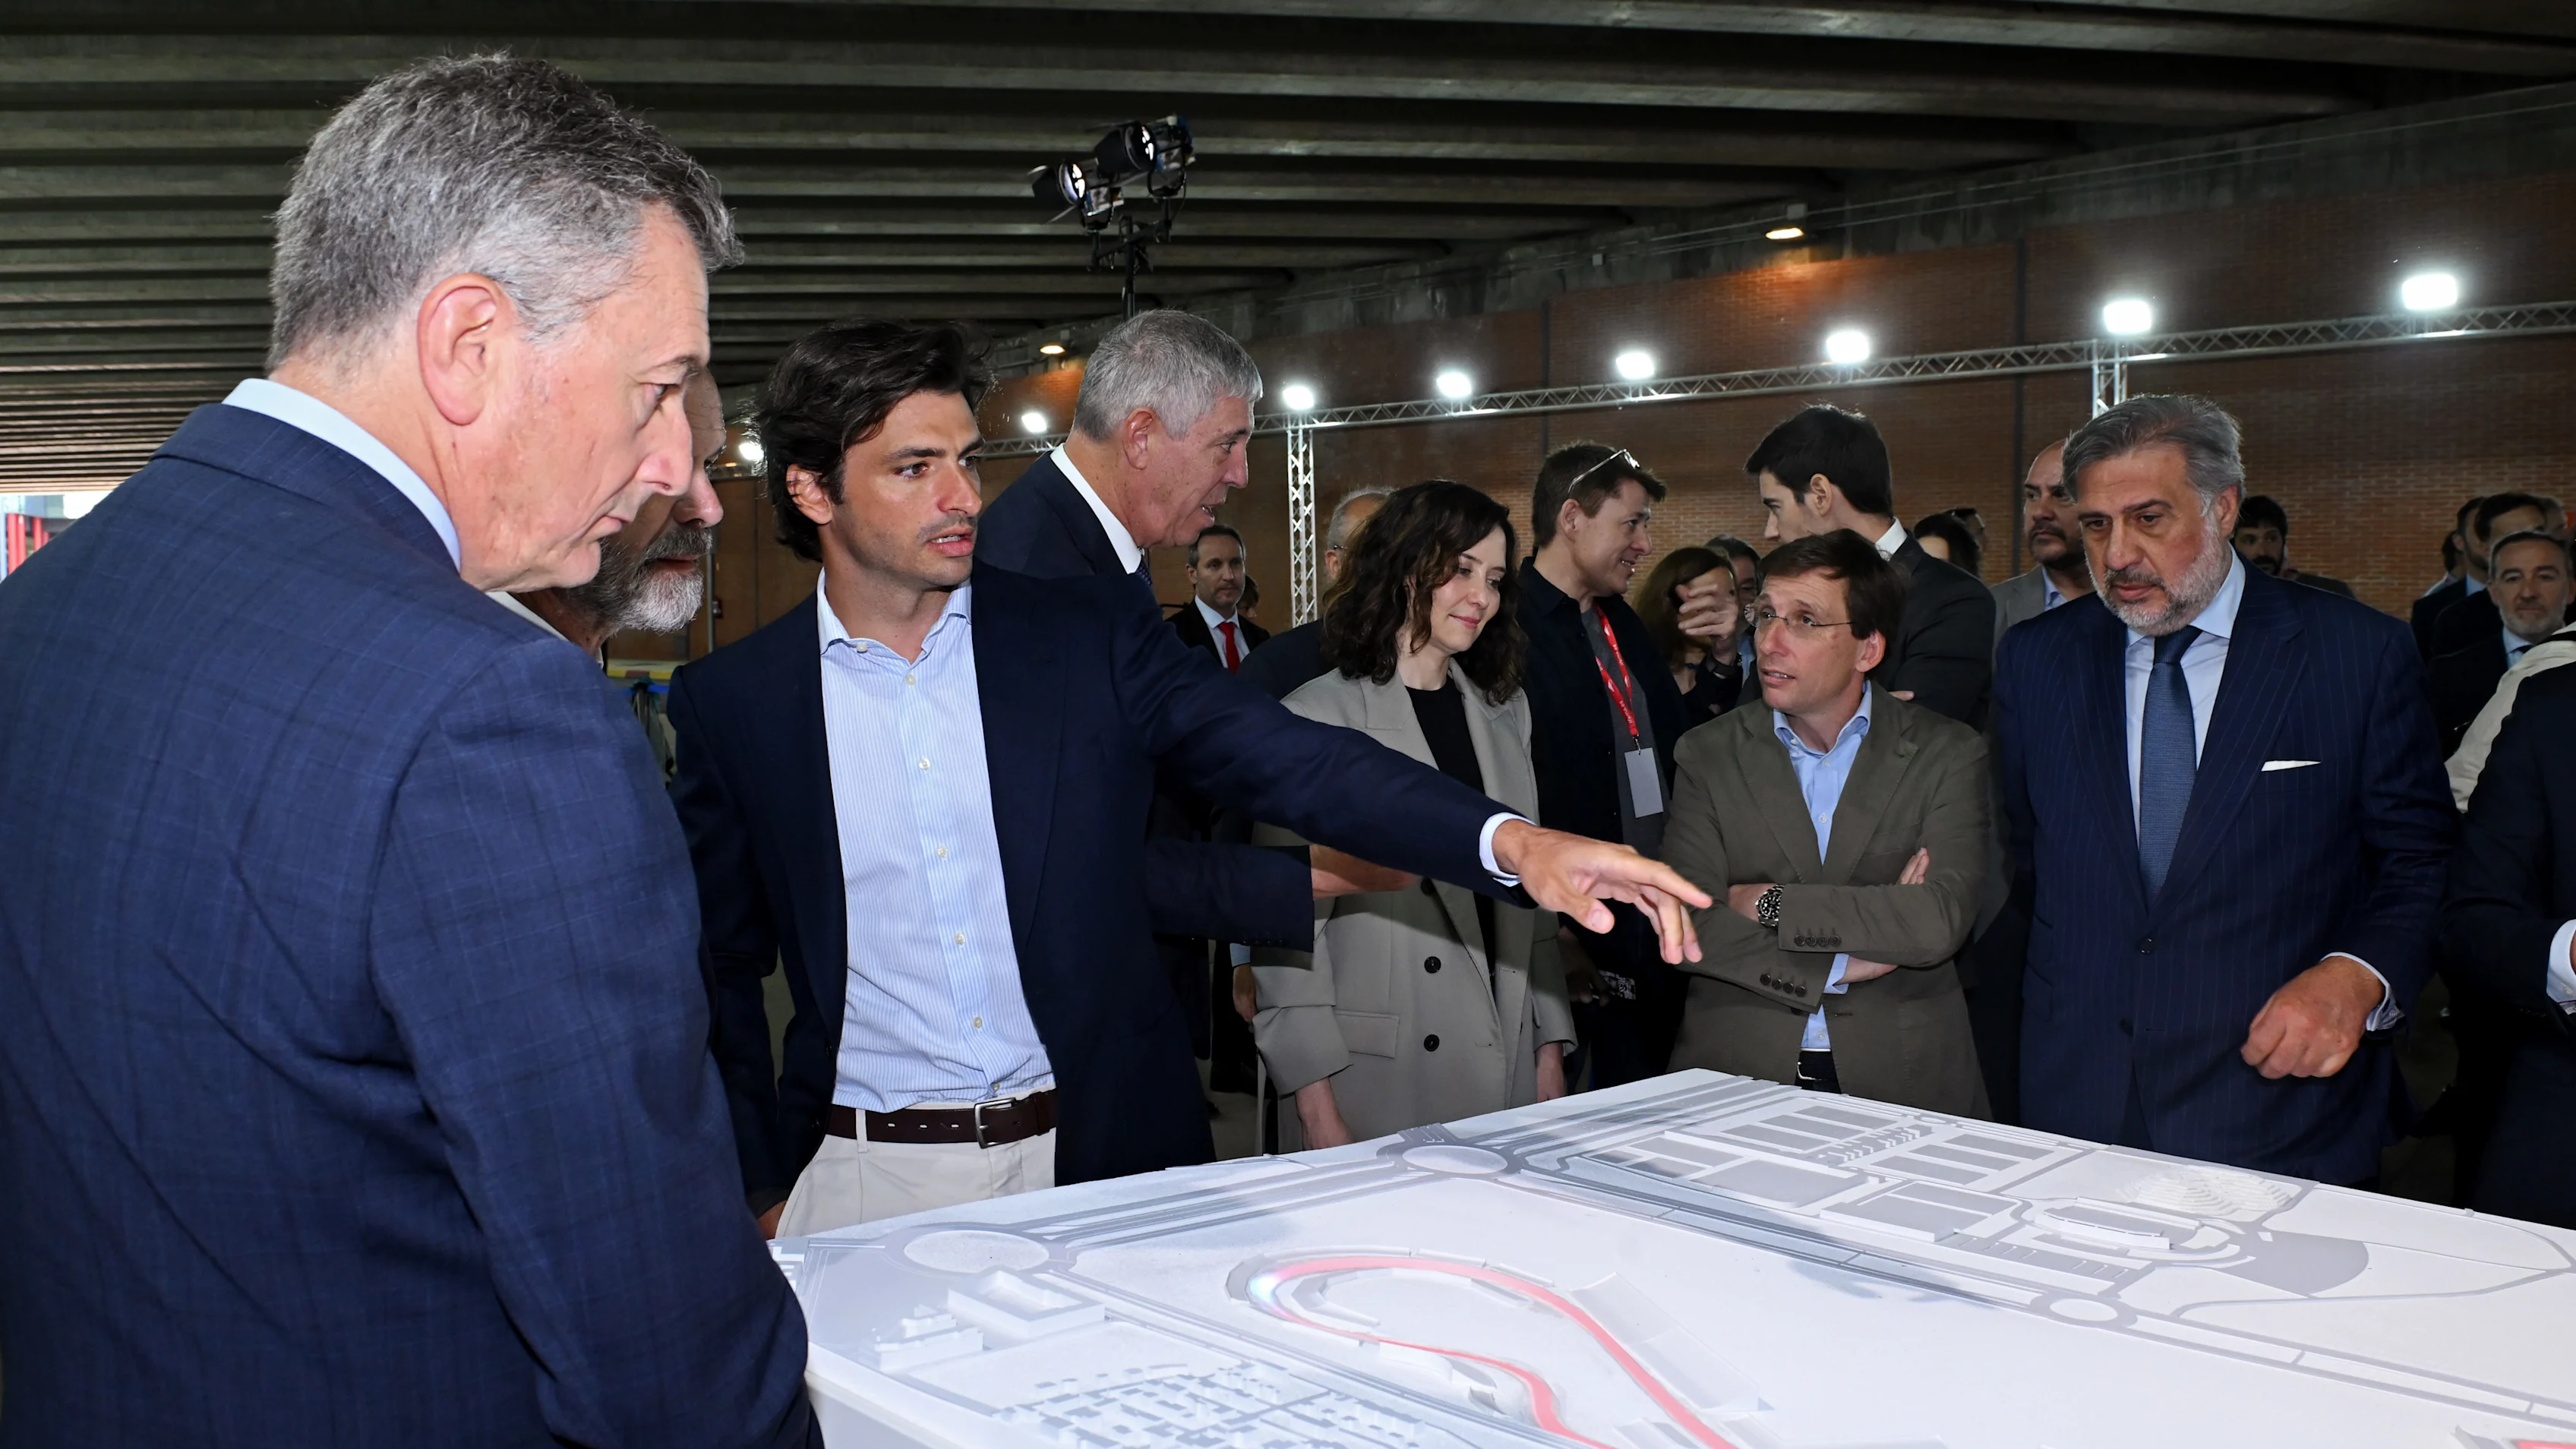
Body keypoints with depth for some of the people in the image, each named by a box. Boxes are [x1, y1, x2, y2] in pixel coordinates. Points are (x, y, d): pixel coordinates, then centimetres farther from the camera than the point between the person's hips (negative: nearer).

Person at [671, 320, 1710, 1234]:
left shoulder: (1087, 632, -2)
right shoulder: (730, 703, -1)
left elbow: (1284, 757, -12)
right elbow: (722, 970, 6)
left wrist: (1510, 839, -27)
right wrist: (759, 1190, 0)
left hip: (1099, 1153, 1)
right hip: (868, 1174, 0)